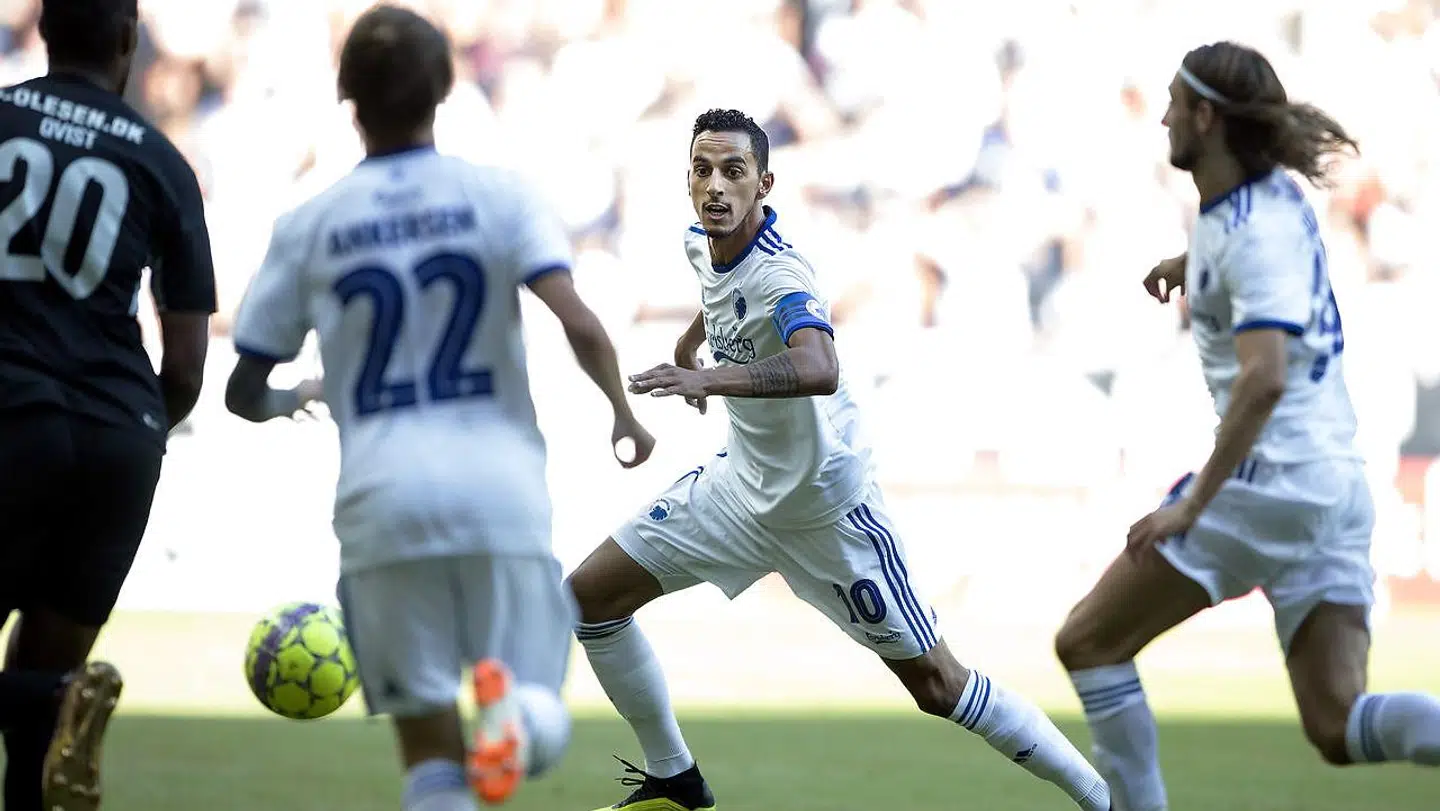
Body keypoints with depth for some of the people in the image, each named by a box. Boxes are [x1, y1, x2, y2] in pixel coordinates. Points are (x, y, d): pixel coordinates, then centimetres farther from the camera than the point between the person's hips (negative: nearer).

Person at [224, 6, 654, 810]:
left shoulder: (309, 227, 7)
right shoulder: (498, 195, 3)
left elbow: (245, 391, 12)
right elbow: (580, 323, -11)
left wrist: (289, 403, 35)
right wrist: (624, 411, 7)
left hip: (382, 501, 1)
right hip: (500, 486, -1)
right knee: (541, 723, 8)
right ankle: (511, 705, -28)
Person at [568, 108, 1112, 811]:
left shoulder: (780, 276, -29)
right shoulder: (701, 245, -4)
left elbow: (818, 371, -51)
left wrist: (709, 378, -61)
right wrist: (691, 340, 29)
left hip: (825, 508, -8)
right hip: (743, 484, 8)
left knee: (936, 684, -5)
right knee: (591, 597, 2)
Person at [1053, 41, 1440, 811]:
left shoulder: (1253, 236, -14)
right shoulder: (1274, 194, 12)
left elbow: (1264, 377, -29)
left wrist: (1193, 503, -30)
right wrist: (1196, 260, 38)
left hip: (1267, 481, -9)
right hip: (1339, 489, 9)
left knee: (1086, 642, 3)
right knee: (1340, 731, 0)